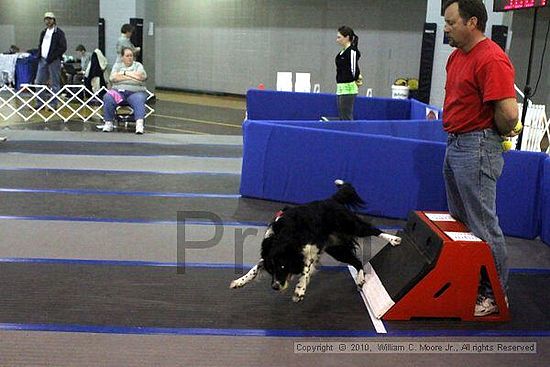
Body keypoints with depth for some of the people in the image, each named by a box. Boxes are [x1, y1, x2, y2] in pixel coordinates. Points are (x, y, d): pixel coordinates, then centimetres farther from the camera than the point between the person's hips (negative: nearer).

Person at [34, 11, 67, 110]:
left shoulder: (59, 32, -4)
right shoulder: (44, 32, 18)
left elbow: (63, 47, -11)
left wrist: (52, 57, -15)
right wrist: (39, 55, 8)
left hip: (54, 61, -7)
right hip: (43, 60, 7)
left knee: (55, 84, -2)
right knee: (38, 82, 5)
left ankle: (53, 104, 4)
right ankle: (40, 103, 13)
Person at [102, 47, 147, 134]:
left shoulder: (138, 65, 16)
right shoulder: (117, 65, 18)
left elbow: (142, 76, -6)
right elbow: (112, 78, -2)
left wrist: (125, 73, 0)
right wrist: (133, 77, -3)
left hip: (135, 92, -1)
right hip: (118, 91, 1)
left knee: (139, 100, -34)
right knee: (107, 97, -28)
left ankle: (139, 124, -51)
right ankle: (108, 123, -22)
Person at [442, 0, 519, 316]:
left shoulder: (491, 59, -20)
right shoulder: (457, 56, 11)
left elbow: (509, 113, -26)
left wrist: (494, 135, -7)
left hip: (477, 148, -10)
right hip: (455, 144, 10)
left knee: (482, 225, -2)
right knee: (459, 219, 18)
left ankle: (495, 294, 12)